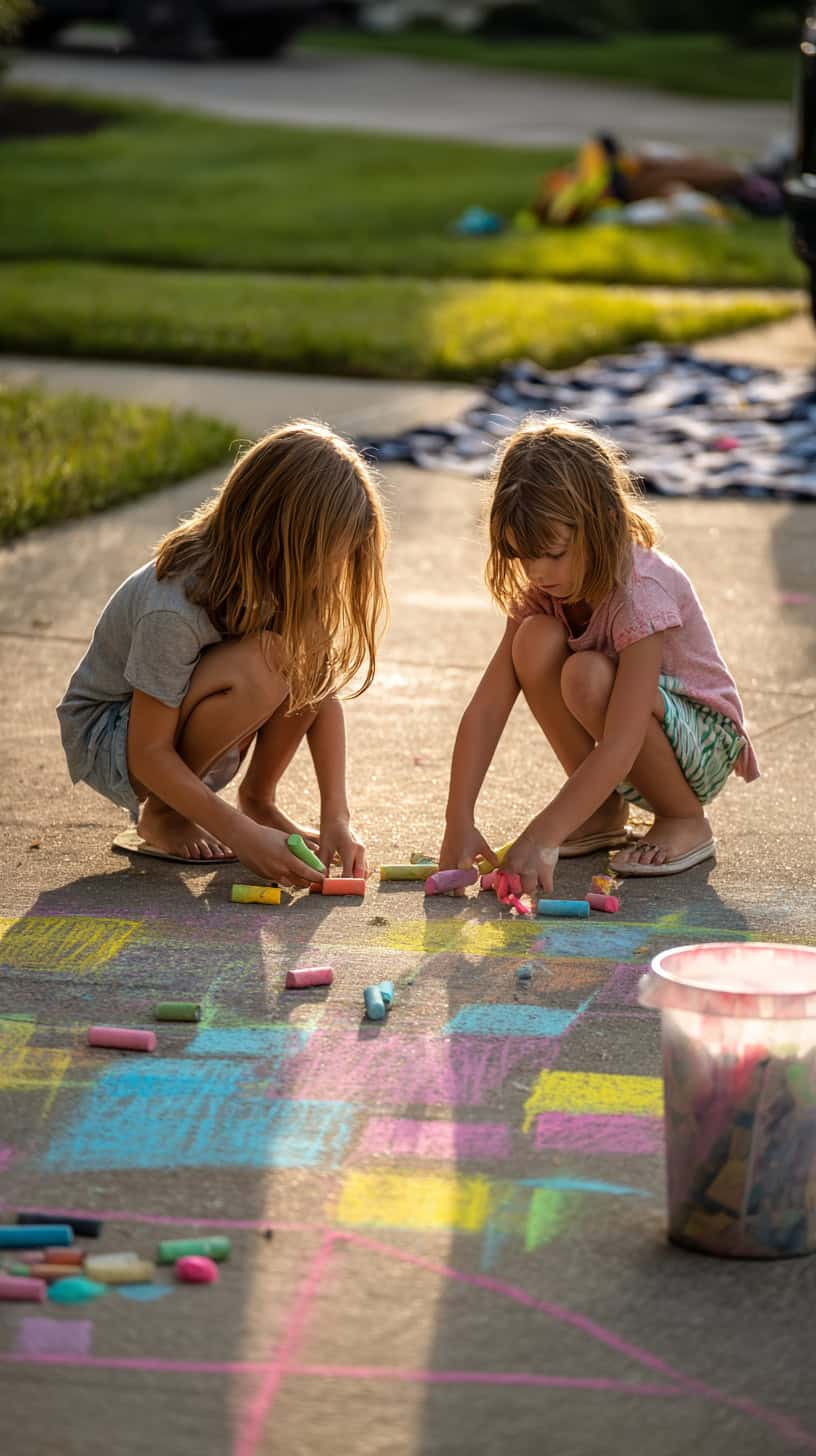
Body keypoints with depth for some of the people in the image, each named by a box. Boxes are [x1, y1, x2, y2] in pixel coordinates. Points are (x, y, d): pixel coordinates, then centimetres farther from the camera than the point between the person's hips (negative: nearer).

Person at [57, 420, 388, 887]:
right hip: (108, 740, -6)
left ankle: (259, 799, 0)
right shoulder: (174, 608, -33)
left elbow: (325, 694, -7)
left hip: (185, 734, 6)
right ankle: (160, 816, -11)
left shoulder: (285, 580, -12)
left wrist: (336, 816, -18)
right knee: (259, 666, -34)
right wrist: (243, 836, -33)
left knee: (313, 650, -19)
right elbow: (147, 754, -29)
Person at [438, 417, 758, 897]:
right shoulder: (538, 589, -11)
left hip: (704, 743, -6)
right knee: (536, 640, -22)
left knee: (587, 676, -35)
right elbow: (487, 705, -17)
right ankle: (605, 813, -5)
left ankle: (686, 821, -12)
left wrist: (541, 838, -46)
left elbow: (620, 745, -38)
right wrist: (459, 821, -29)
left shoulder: (640, 592, -30)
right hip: (619, 762, 6)